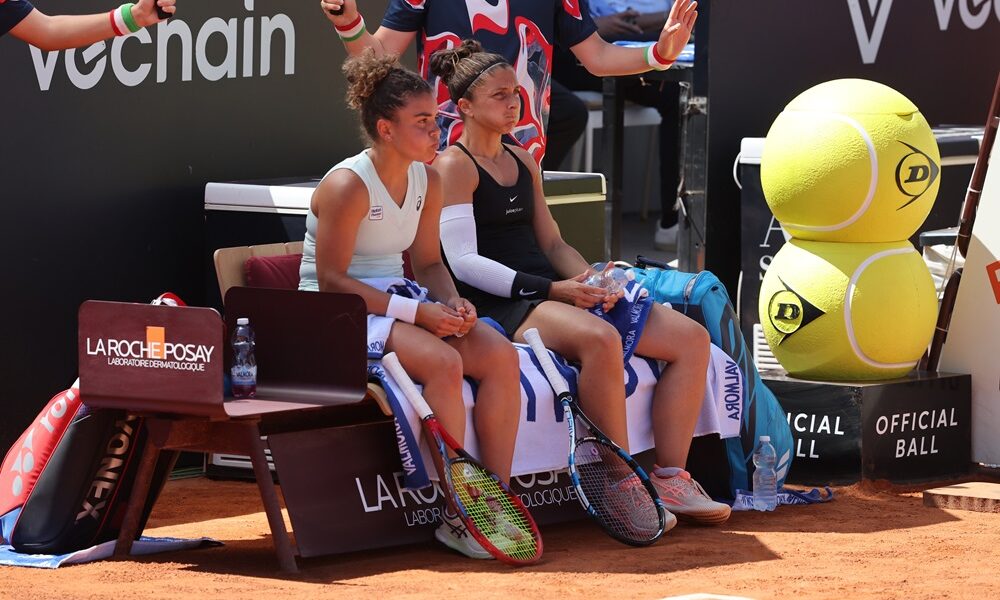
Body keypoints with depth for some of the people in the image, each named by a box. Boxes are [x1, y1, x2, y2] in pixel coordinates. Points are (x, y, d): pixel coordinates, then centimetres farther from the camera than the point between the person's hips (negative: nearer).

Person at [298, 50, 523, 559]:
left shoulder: (427, 180, 7)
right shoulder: (347, 186, -17)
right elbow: (331, 280, -19)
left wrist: (452, 301, -9)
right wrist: (417, 312, -23)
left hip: (399, 300, 8)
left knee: (501, 355, -16)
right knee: (443, 362, -32)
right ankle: (456, 516, -25)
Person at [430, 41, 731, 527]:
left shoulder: (523, 162, 22)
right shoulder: (454, 166, -4)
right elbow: (463, 262, -13)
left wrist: (591, 282, -1)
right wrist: (553, 290, -20)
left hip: (552, 294, 9)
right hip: (498, 305, -9)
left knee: (691, 338, -5)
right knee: (601, 339, -38)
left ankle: (670, 478, -10)